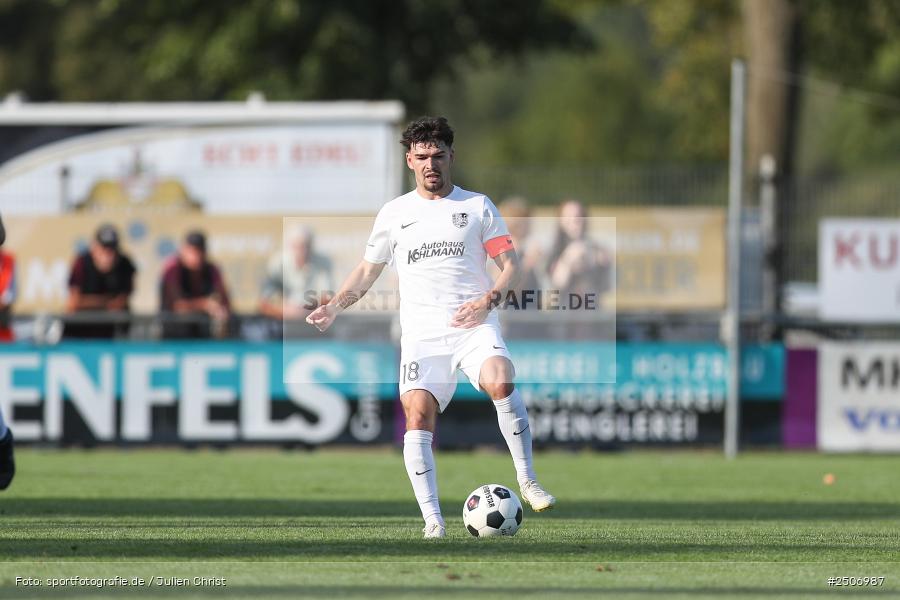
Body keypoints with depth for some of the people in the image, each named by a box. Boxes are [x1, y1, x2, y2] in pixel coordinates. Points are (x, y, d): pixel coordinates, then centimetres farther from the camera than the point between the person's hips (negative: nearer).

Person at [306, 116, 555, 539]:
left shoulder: (477, 206, 9)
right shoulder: (393, 214, 13)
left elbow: (510, 265, 6)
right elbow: (367, 271, 21)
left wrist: (488, 300, -14)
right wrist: (335, 307, 3)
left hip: (475, 325, -2)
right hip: (421, 333, 2)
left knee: (501, 382, -30)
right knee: (418, 415, -15)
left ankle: (527, 482, -18)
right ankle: (432, 520, -13)